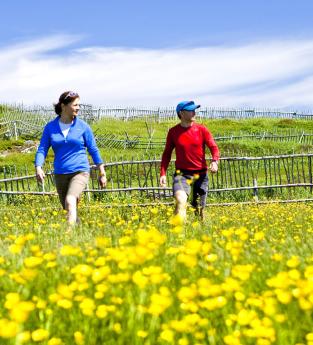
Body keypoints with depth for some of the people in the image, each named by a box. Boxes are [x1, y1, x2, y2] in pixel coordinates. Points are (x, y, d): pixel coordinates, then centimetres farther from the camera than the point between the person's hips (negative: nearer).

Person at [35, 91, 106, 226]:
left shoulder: (83, 126, 0)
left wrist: (102, 173, 8)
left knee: (70, 202, -27)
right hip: (60, 174, 3)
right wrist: (38, 168, -17)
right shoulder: (50, 127, 3)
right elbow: (42, 149, 2)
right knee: (67, 209, 12)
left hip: (80, 172, -3)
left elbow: (93, 150, 7)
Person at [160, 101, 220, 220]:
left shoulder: (201, 129, 0)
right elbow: (167, 153, 9)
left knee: (199, 208, 8)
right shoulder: (173, 132, 1)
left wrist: (215, 161, -23)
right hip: (182, 173, -1)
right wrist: (163, 173, 0)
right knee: (181, 200, -28)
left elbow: (214, 147, -2)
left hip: (201, 174, 1)